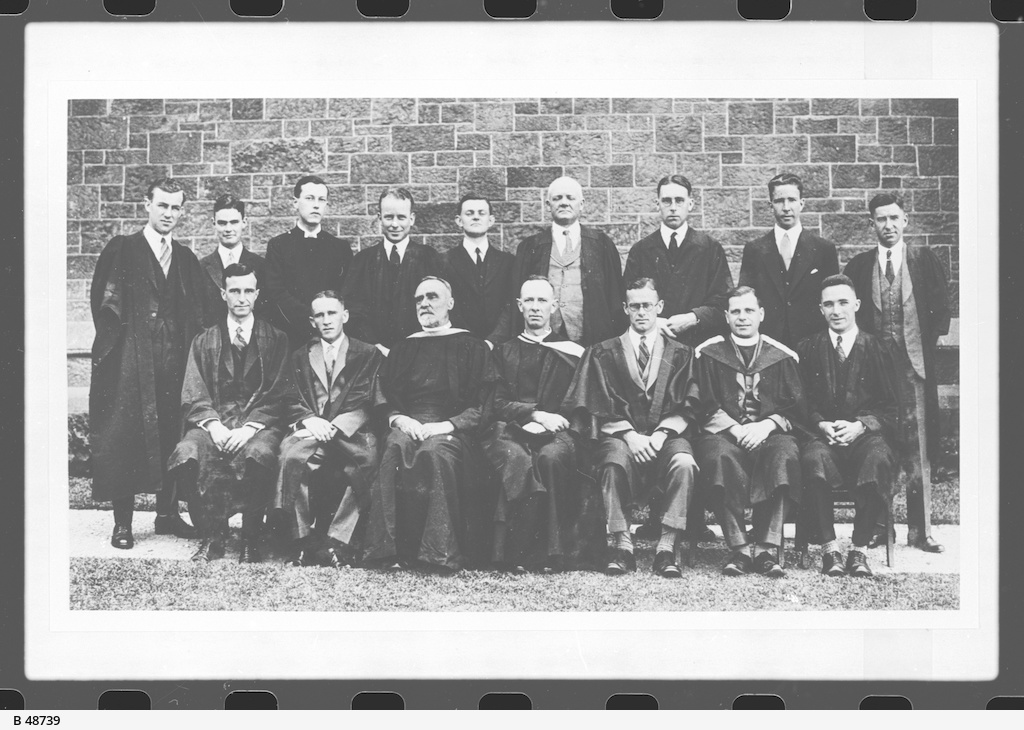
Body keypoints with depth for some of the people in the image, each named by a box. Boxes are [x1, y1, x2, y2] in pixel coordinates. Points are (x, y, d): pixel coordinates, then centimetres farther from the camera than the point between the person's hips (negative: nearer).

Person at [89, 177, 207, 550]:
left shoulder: (187, 260, 16)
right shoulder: (121, 250, 2)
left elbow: (195, 316, 17)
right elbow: (104, 303, -4)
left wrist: (188, 350, 5)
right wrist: (119, 342, -9)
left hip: (174, 363, 4)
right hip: (129, 363, -4)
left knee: (171, 438, 5)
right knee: (124, 437, -5)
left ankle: (168, 514, 15)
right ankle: (122, 522, 0)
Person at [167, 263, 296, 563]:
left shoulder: (275, 340, 12)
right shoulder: (204, 341, 17)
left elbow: (281, 395, 2)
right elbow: (193, 396, 8)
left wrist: (250, 427, -13)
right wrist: (213, 426, -12)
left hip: (261, 423, -2)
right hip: (215, 422, 2)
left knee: (258, 453, -37)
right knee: (187, 454, -31)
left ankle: (250, 539, -19)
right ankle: (212, 536, -14)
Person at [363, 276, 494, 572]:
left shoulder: (471, 346, 12)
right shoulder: (403, 348, 23)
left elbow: (483, 405, 2)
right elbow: (385, 396, 16)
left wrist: (448, 424, -13)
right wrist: (398, 418, -6)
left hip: (452, 431, -2)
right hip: (408, 426, 3)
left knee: (436, 451, -38)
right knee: (395, 448, -34)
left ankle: (440, 552, -37)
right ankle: (390, 549, -36)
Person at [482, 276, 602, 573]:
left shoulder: (572, 352, 20)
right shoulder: (504, 352, 21)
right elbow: (497, 403, 8)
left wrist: (551, 421, -10)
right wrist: (535, 414, -9)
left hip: (557, 432, 0)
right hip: (510, 430, 0)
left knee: (552, 457, -37)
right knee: (518, 462, -36)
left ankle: (552, 550, -34)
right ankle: (514, 553, -35)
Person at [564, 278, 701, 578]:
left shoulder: (680, 354, 16)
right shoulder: (603, 353, 14)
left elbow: (687, 407, 6)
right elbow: (601, 408, 4)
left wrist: (661, 434, -11)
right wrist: (630, 435, -12)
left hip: (667, 434, 0)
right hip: (620, 434, 0)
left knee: (684, 463, -34)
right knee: (615, 459, -36)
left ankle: (667, 548, -30)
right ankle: (623, 546, -30)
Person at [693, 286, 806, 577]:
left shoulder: (782, 356, 17)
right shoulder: (708, 353, 14)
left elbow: (796, 408, 10)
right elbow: (705, 406, 5)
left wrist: (766, 425, -9)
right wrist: (736, 429, -10)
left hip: (770, 433, 1)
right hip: (723, 434, -1)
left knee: (784, 454, -35)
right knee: (719, 455, -37)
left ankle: (765, 549, -33)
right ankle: (739, 549, -32)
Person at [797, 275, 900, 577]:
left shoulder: (876, 348, 13)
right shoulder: (808, 349, 15)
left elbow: (890, 406, 7)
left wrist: (860, 426, -10)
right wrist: (821, 425, -10)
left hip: (865, 435, 0)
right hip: (822, 435, 0)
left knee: (878, 459, -36)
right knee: (814, 458, -36)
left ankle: (860, 549, -21)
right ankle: (829, 549, -24)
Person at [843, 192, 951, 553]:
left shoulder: (924, 259, 5)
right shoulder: (858, 265, 8)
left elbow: (941, 308, 7)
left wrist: (928, 342, 1)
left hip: (914, 363, -1)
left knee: (918, 449, -2)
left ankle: (920, 529, 2)